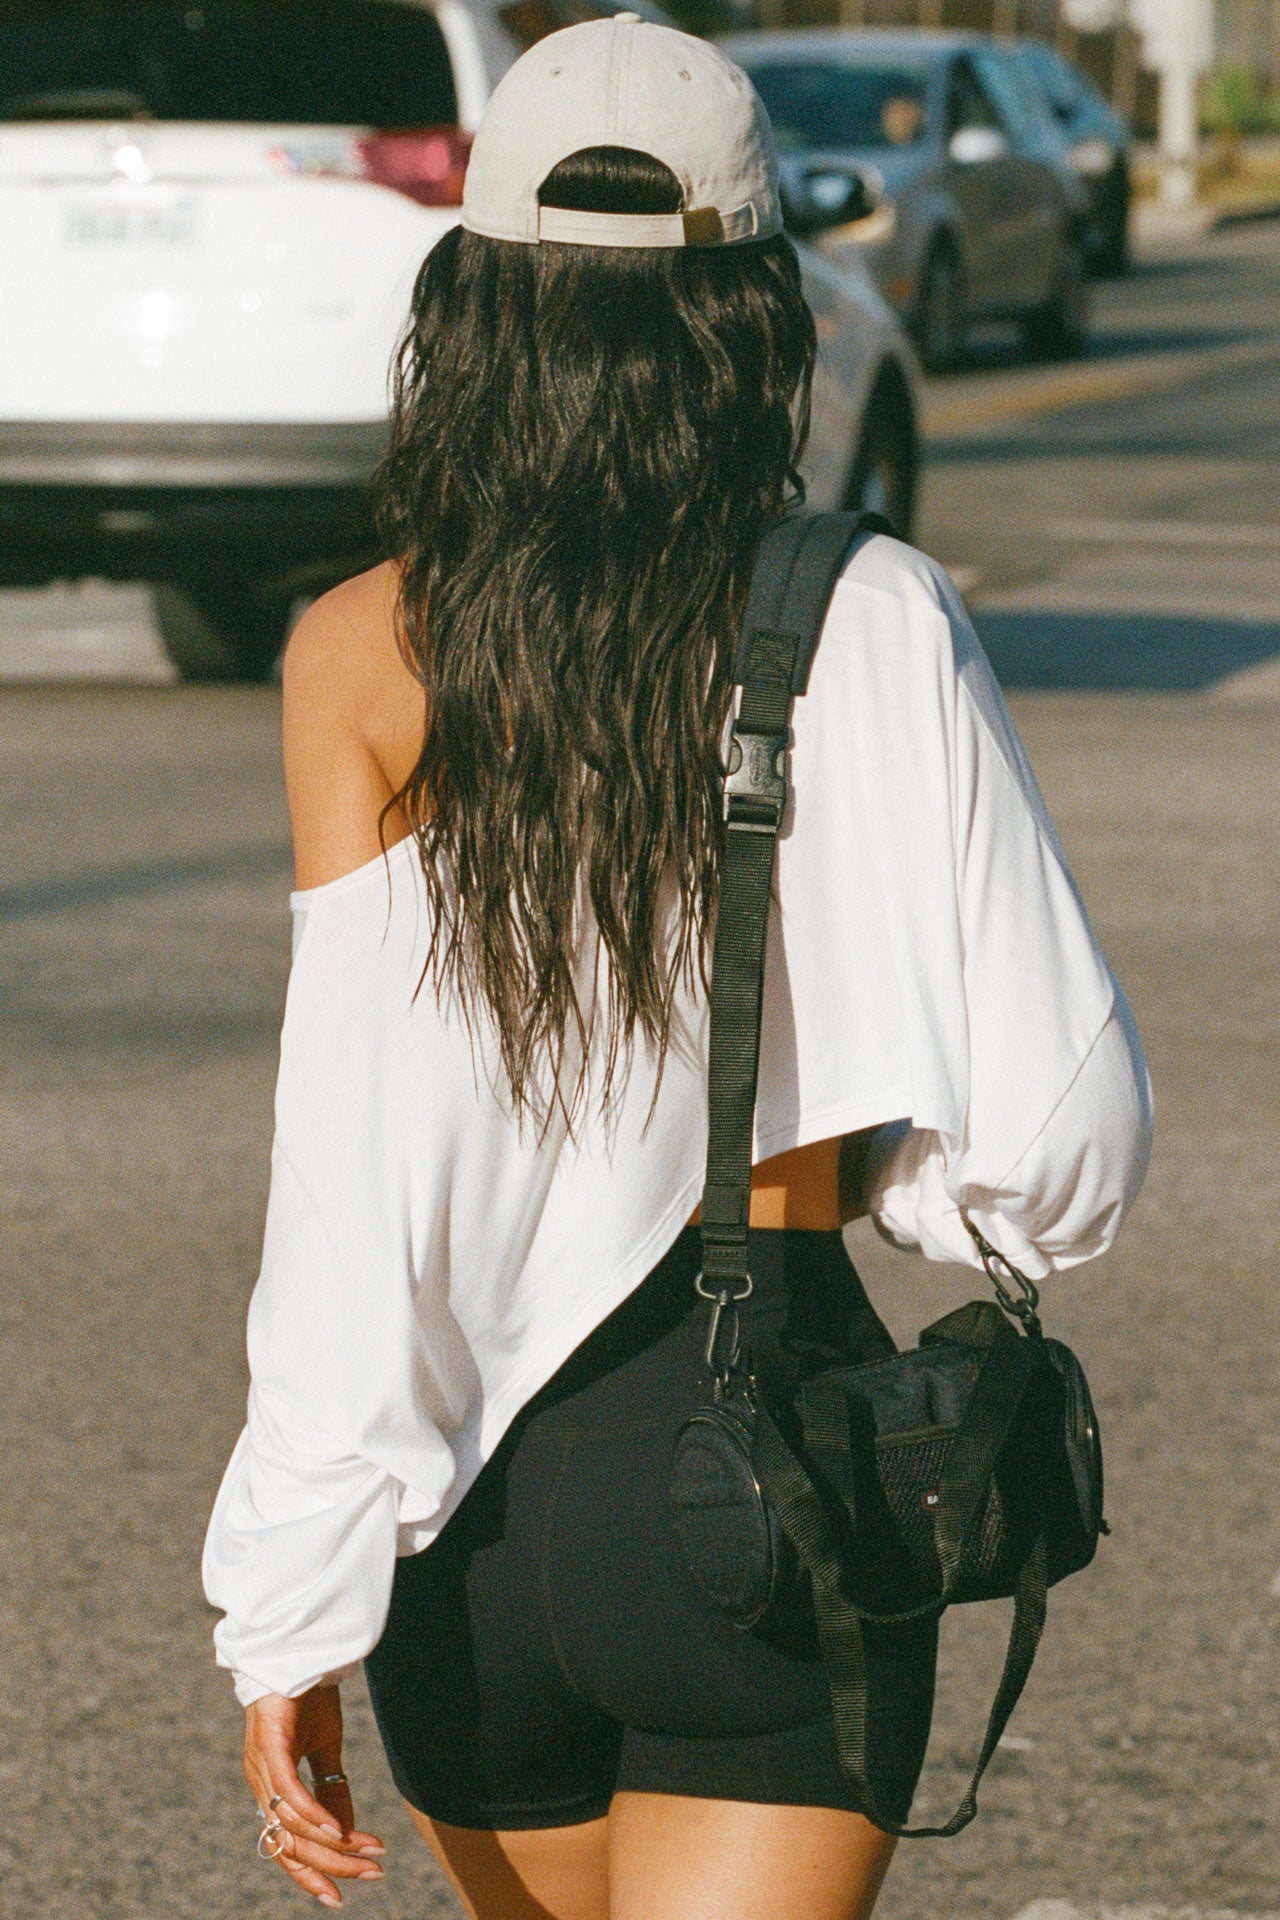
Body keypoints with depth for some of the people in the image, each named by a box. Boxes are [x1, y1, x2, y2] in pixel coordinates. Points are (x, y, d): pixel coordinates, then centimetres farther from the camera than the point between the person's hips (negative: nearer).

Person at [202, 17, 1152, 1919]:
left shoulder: (364, 658, -5)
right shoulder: (875, 631, -6)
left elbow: (356, 1184, -10)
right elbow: (1061, 1146, -7)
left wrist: (295, 1621, -7)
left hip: (477, 1488, 2)